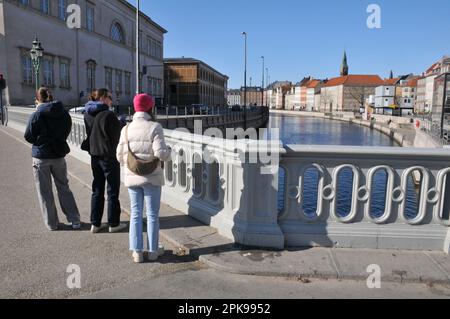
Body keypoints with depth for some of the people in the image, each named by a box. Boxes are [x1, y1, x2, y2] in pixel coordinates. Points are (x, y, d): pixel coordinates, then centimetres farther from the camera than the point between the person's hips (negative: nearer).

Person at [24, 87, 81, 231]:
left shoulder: (37, 115, -13)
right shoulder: (64, 113, -2)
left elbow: (29, 137, -8)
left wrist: (40, 141, 10)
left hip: (41, 157, -4)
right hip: (59, 154, 4)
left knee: (45, 192, 10)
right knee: (64, 188, 15)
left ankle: (52, 223, 17)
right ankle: (75, 220, 13)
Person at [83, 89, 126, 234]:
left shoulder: (87, 114, 5)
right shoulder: (109, 115, -17)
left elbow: (88, 133, 11)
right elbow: (116, 136, -12)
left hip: (94, 156, 7)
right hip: (108, 156, -7)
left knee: (97, 190, 14)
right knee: (113, 191, 5)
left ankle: (95, 224, 18)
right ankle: (114, 224, 12)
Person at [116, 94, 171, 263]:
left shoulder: (126, 129, -1)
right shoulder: (154, 127, -12)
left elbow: (120, 156, 0)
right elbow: (161, 153, -20)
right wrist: (169, 150, 2)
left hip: (132, 178, 3)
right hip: (152, 177, -3)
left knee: (136, 213, 13)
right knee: (152, 214, 10)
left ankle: (137, 251, 17)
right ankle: (153, 250, 20)